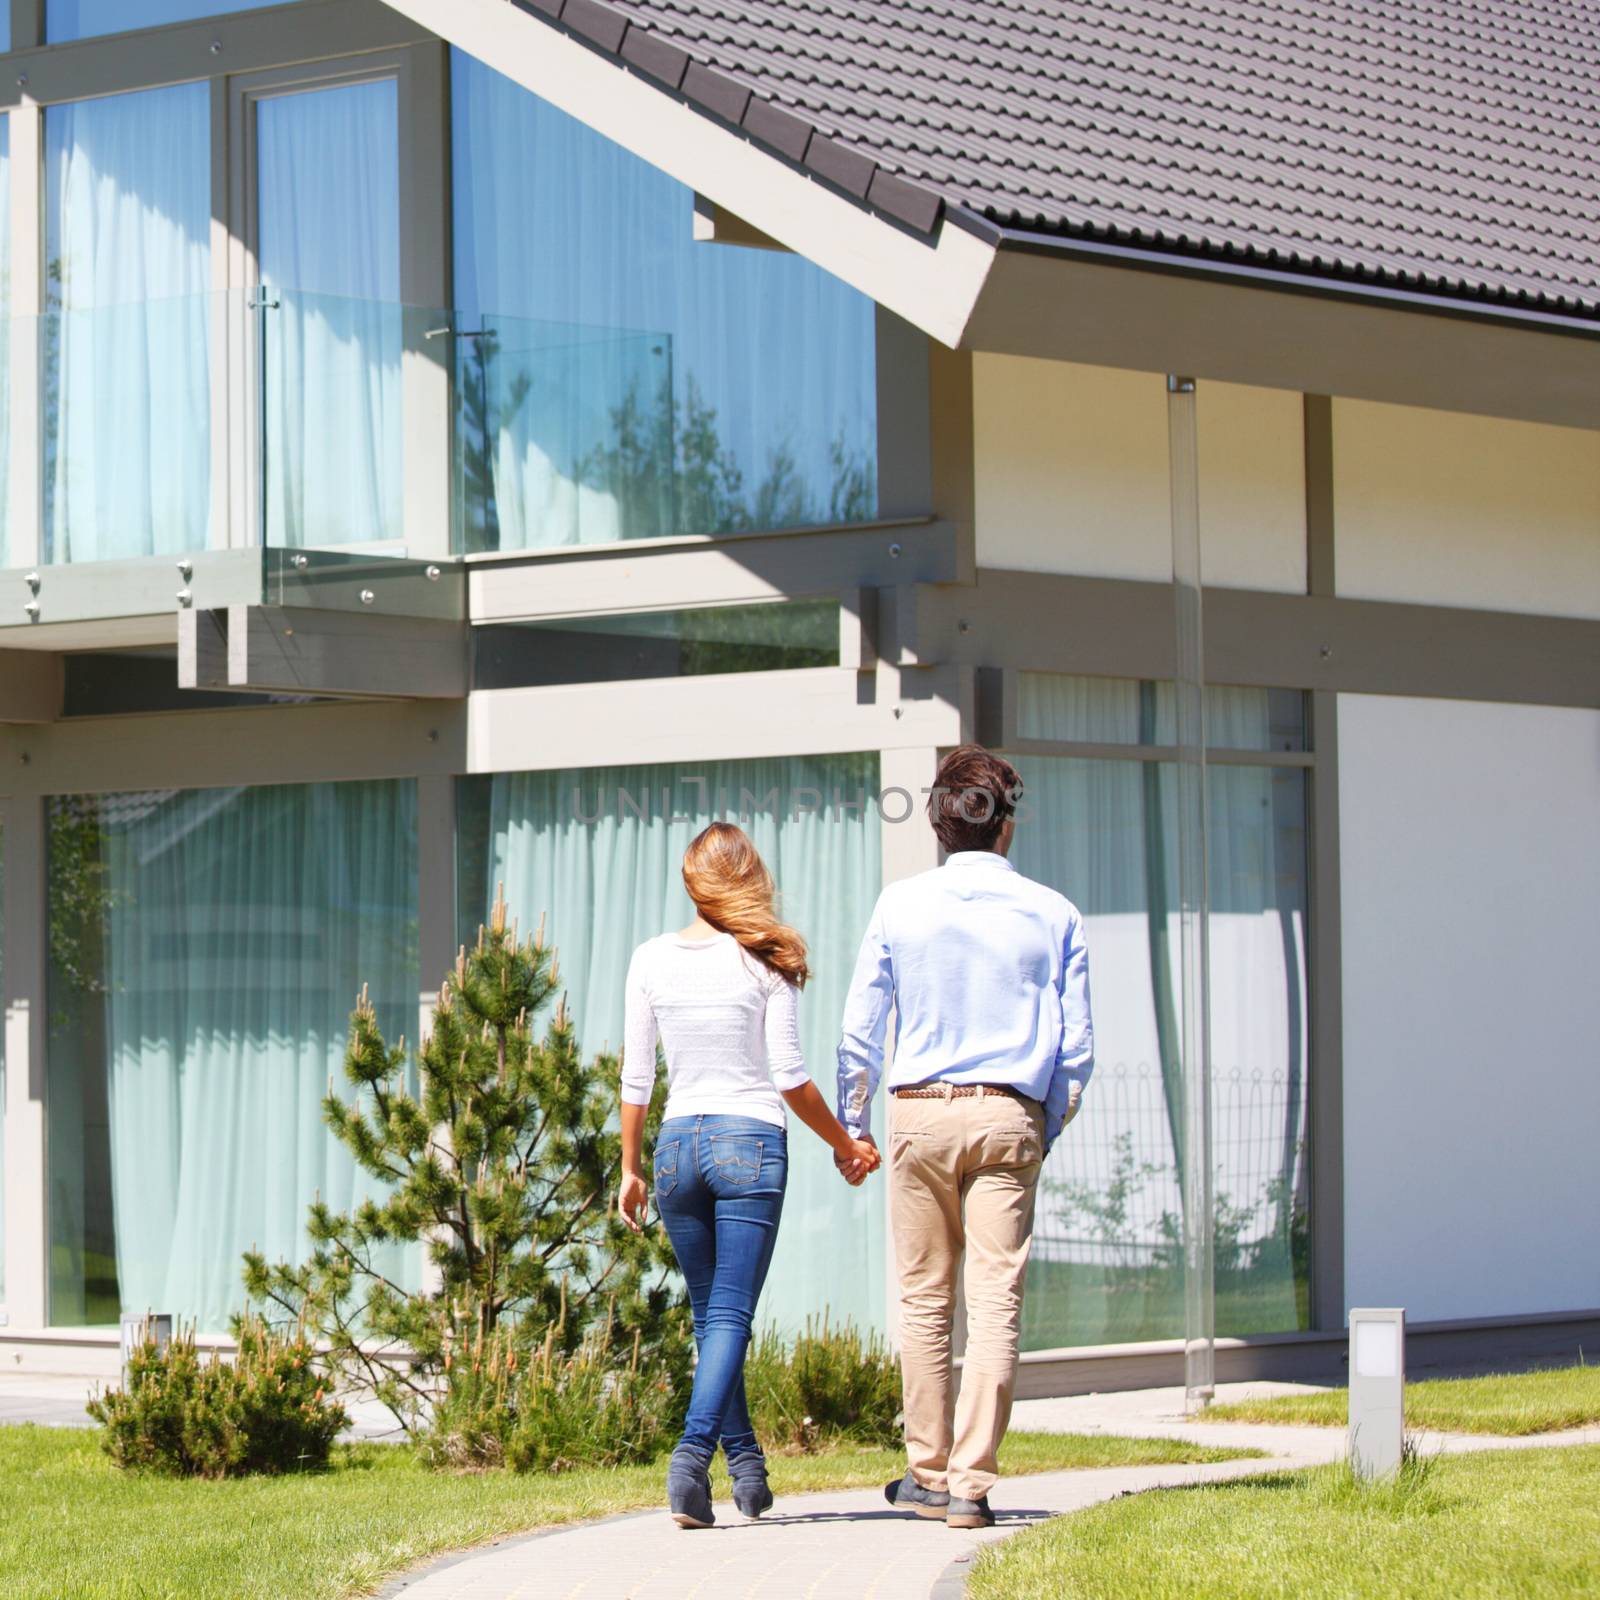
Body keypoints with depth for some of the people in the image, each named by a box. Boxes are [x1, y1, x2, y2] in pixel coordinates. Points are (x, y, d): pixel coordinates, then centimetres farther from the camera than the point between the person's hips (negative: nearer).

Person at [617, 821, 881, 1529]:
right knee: (729, 1316, -5)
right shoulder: (766, 961, -3)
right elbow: (790, 1076, -4)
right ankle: (694, 1449, -23)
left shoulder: (651, 959, 3)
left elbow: (635, 1077, 5)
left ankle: (746, 1464, 20)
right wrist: (846, 1146, 9)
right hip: (751, 1142, -3)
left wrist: (630, 1167, 15)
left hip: (678, 1144, 3)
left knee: (712, 1314, 16)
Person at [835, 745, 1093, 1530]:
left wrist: (850, 1128, 15)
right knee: (995, 1301, -1)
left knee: (924, 1298, 9)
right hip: (1009, 1115, 0)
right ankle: (970, 1483, -5)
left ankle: (929, 1472, 15)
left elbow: (859, 1031, 4)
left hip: (922, 1112, 0)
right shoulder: (1051, 914, 3)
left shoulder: (901, 905, 2)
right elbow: (1076, 1046, 5)